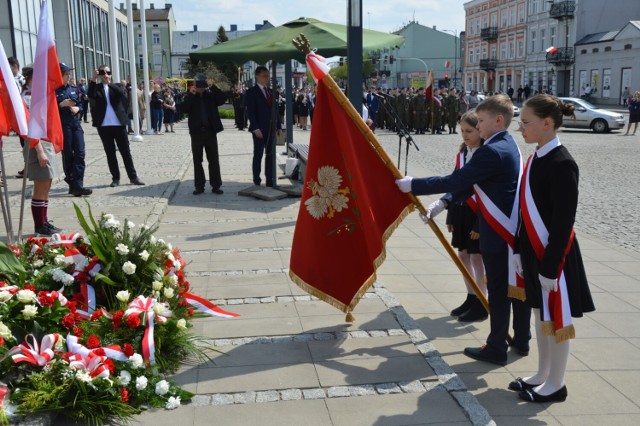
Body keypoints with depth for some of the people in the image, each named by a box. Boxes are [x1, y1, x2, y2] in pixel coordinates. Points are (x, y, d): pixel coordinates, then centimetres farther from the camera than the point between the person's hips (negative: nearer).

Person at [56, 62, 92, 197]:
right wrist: (62, 104, -18)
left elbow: (81, 104, 18)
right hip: (62, 125, -5)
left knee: (80, 154, -6)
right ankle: (72, 183, 10)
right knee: (68, 155, 1)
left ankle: (77, 185, -7)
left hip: (76, 124, 5)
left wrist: (78, 108, -3)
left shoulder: (74, 89, 13)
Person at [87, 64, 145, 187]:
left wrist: (110, 83, -14)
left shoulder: (116, 87, 8)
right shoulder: (96, 87, 6)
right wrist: (93, 79, -24)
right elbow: (90, 96, -15)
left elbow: (123, 94, -12)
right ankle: (115, 178, 12)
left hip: (119, 124, 0)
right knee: (110, 153, 5)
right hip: (104, 126, 0)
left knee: (126, 151, 3)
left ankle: (133, 177, 9)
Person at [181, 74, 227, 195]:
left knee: (213, 160, 4)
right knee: (197, 160, 6)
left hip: (210, 131, 0)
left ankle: (215, 185, 11)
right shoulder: (190, 97, 4)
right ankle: (199, 186, 14)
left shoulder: (211, 95, 6)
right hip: (196, 132, 0)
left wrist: (213, 87, -14)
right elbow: (184, 109, -12)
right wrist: (191, 94, -15)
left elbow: (223, 98, -10)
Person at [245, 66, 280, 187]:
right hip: (259, 129, -6)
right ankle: (257, 181, 4)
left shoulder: (270, 92, 16)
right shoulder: (252, 92, -3)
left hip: (271, 129, 6)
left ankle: (270, 180, 11)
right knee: (258, 155, -2)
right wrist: (255, 128, -18)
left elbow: (275, 110, 16)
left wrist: (278, 126, 9)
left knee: (270, 155, 6)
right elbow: (250, 112, -10)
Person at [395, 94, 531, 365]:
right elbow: (469, 185, 13)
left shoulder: (492, 151, -19)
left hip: (499, 234, -10)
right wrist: (441, 205, 9)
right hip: (515, 229, 10)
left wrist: (413, 185, -14)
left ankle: (496, 348, 12)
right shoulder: (508, 146, 13)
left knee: (499, 291, 1)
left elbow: (456, 181, -21)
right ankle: (521, 341, 29)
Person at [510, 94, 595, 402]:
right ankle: (542, 375, 31)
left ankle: (556, 385, 19)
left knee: (555, 319, 5)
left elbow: (563, 222, -21)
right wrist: (519, 251, 13)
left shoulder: (562, 164, -20)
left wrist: (550, 269, -19)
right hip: (534, 252, 9)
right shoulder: (536, 159, 7)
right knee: (540, 314, 17)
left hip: (553, 255, -9)